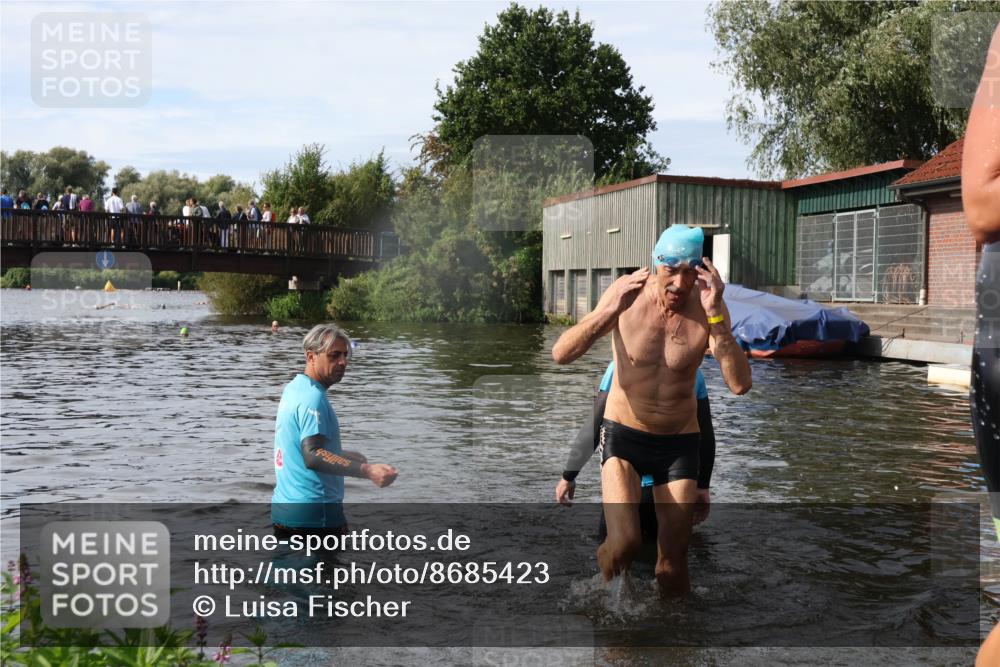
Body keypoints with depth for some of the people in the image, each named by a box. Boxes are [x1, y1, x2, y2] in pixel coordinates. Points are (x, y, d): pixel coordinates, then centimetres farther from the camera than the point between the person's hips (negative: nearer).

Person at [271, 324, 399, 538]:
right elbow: (312, 457, -30)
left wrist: (342, 455, 32)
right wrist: (367, 471, -40)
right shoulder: (313, 398, -18)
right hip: (313, 513, -10)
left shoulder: (294, 389, 11)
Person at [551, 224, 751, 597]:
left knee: (674, 561, 5)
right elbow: (561, 354, -19)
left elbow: (740, 385, -24)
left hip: (679, 443, 1)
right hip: (622, 435, -1)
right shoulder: (628, 294, -13)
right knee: (624, 544, -19)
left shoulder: (708, 307, -13)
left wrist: (715, 316, -33)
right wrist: (612, 310, -33)